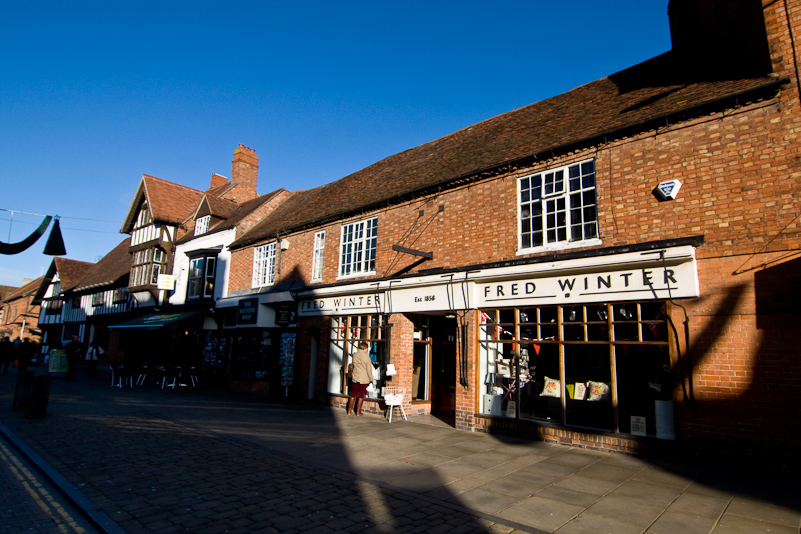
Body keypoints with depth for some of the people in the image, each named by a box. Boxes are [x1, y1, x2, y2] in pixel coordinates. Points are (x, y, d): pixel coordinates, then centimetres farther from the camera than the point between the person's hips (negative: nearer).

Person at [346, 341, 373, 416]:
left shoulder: (354, 355, 0)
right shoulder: (366, 356, -13)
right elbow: (369, 369, -10)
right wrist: (371, 378, 0)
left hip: (355, 378, 4)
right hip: (364, 379, -4)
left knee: (353, 394, 13)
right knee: (361, 395, 5)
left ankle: (349, 411, 17)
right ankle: (358, 412, 10)